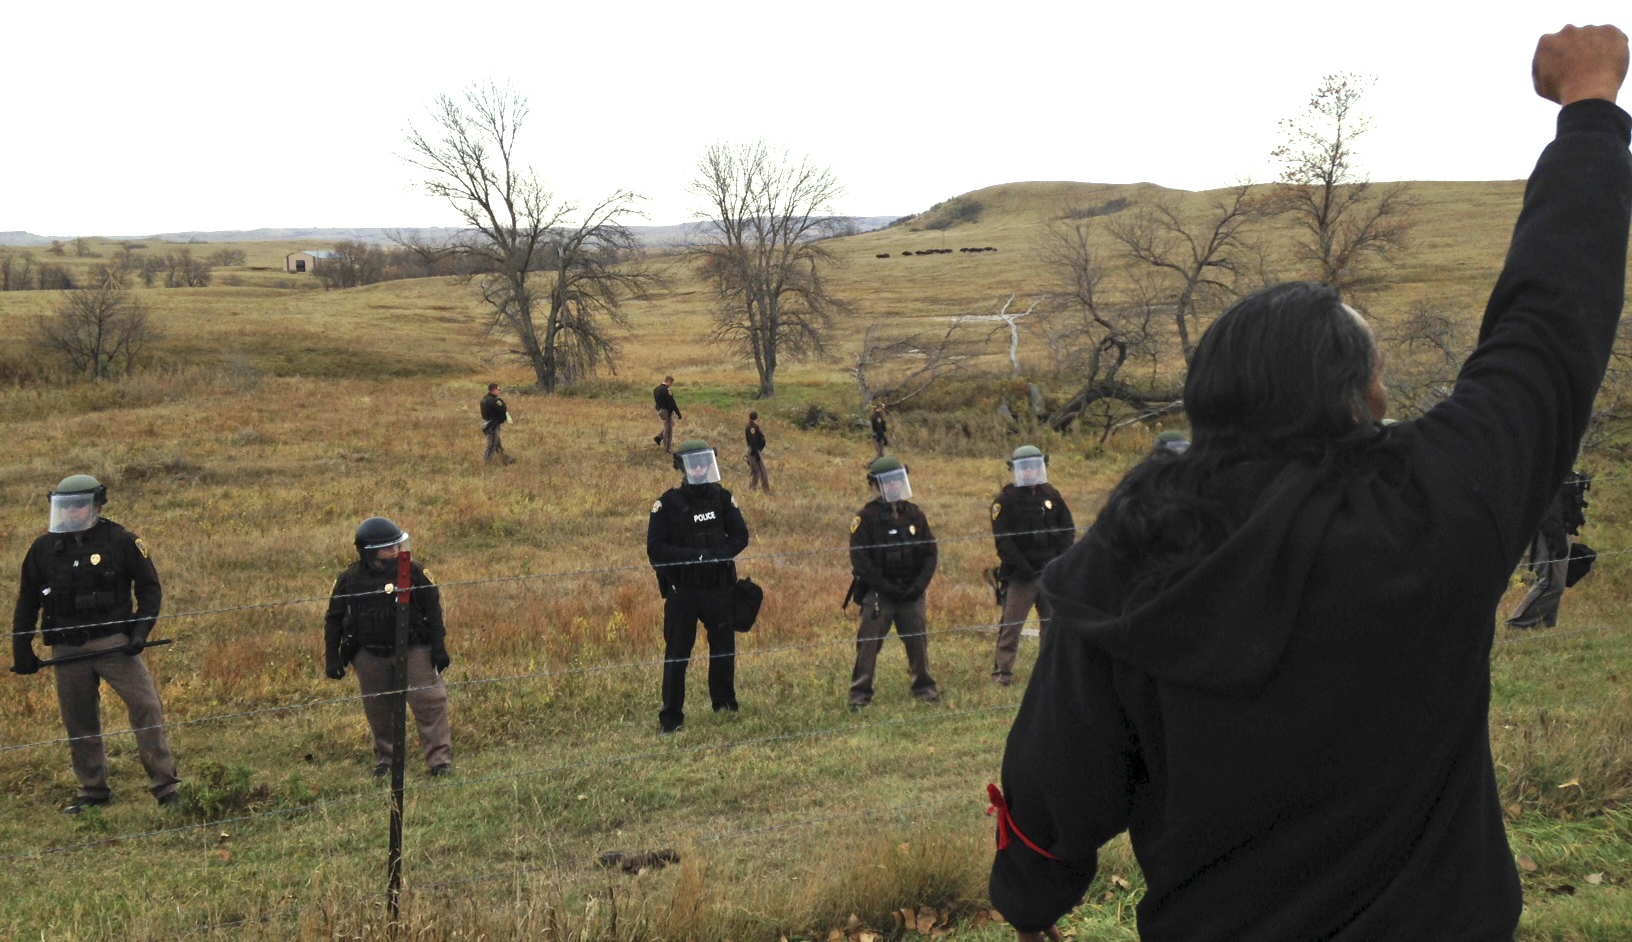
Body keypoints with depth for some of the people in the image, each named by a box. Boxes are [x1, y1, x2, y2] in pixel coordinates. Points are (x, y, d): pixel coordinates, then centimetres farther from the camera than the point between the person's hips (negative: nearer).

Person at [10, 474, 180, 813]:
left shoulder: (121, 541, -3)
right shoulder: (44, 548, 6)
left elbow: (149, 588, 3)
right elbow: (27, 602, 16)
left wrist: (140, 631, -9)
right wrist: (21, 649, 13)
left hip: (114, 643, -3)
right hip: (67, 650, 3)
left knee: (146, 707, -12)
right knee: (79, 722, 9)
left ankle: (166, 787, -6)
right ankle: (92, 791, 24)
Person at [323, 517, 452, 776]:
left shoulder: (412, 572, -6)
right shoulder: (350, 580, -3)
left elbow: (433, 611, -1)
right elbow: (334, 621, 6)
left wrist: (438, 648, -4)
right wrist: (332, 658, 3)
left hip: (413, 650, -2)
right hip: (370, 656, 2)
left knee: (429, 702, -7)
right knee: (378, 709, 11)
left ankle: (440, 759, -2)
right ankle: (385, 758, 28)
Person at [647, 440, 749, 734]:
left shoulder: (722, 498, 2)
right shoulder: (668, 504, -7)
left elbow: (740, 536, 0)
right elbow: (655, 548, -11)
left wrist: (716, 554, -18)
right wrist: (694, 555, -21)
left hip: (719, 588, 3)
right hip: (681, 591, -3)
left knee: (724, 650, 14)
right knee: (676, 654, 1)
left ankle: (725, 707, 30)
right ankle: (671, 717, 9)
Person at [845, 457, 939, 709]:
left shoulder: (914, 514, 8)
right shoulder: (866, 517, -6)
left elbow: (931, 554, 9)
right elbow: (860, 560, -11)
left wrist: (919, 585, -5)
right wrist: (887, 588, -14)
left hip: (911, 593, 4)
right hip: (877, 594, -4)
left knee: (918, 641, 6)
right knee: (869, 642, -6)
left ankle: (924, 687, 20)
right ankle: (860, 693, 1)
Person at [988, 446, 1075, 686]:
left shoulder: (1051, 495, 11)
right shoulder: (1005, 499, -4)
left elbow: (1068, 529, 13)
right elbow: (1002, 540, -9)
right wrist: (1022, 566, -16)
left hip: (1051, 573, 5)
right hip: (1020, 575, -4)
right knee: (1011, 624, -5)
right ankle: (1001, 672, 1)